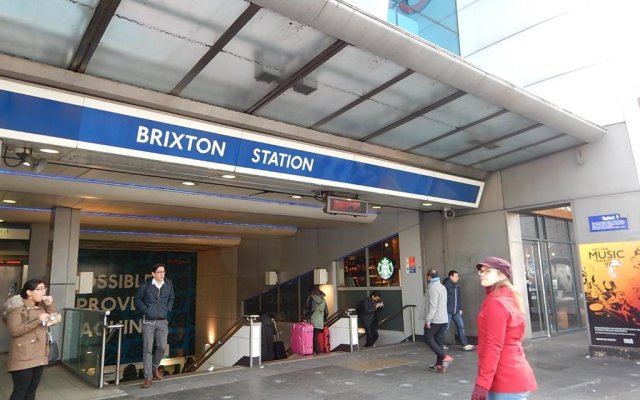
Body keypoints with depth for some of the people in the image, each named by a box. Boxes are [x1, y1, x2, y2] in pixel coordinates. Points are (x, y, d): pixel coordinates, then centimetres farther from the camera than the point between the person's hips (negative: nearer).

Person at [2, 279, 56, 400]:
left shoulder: (41, 305, 11)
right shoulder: (16, 307, -11)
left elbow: (52, 321, 15)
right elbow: (14, 331, -18)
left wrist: (50, 305, 0)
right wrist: (38, 320, -23)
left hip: (39, 355, 7)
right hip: (23, 357, -7)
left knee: (32, 389, 12)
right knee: (20, 390, -2)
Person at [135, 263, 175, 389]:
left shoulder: (168, 284, 0)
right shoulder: (146, 285, -9)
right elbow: (137, 299, 3)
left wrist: (168, 310, 5)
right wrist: (145, 310, -6)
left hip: (162, 321, 3)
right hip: (148, 321, -3)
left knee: (162, 347, 6)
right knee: (147, 348, -1)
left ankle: (155, 368, 33)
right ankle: (148, 377, 7)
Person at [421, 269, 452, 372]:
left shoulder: (433, 287, -15)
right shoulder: (442, 287, 15)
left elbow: (432, 306, -22)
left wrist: (428, 319, -19)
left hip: (434, 320, -9)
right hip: (443, 319, 9)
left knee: (428, 339, 1)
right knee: (439, 341, 10)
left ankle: (444, 357, -10)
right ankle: (439, 364, 12)